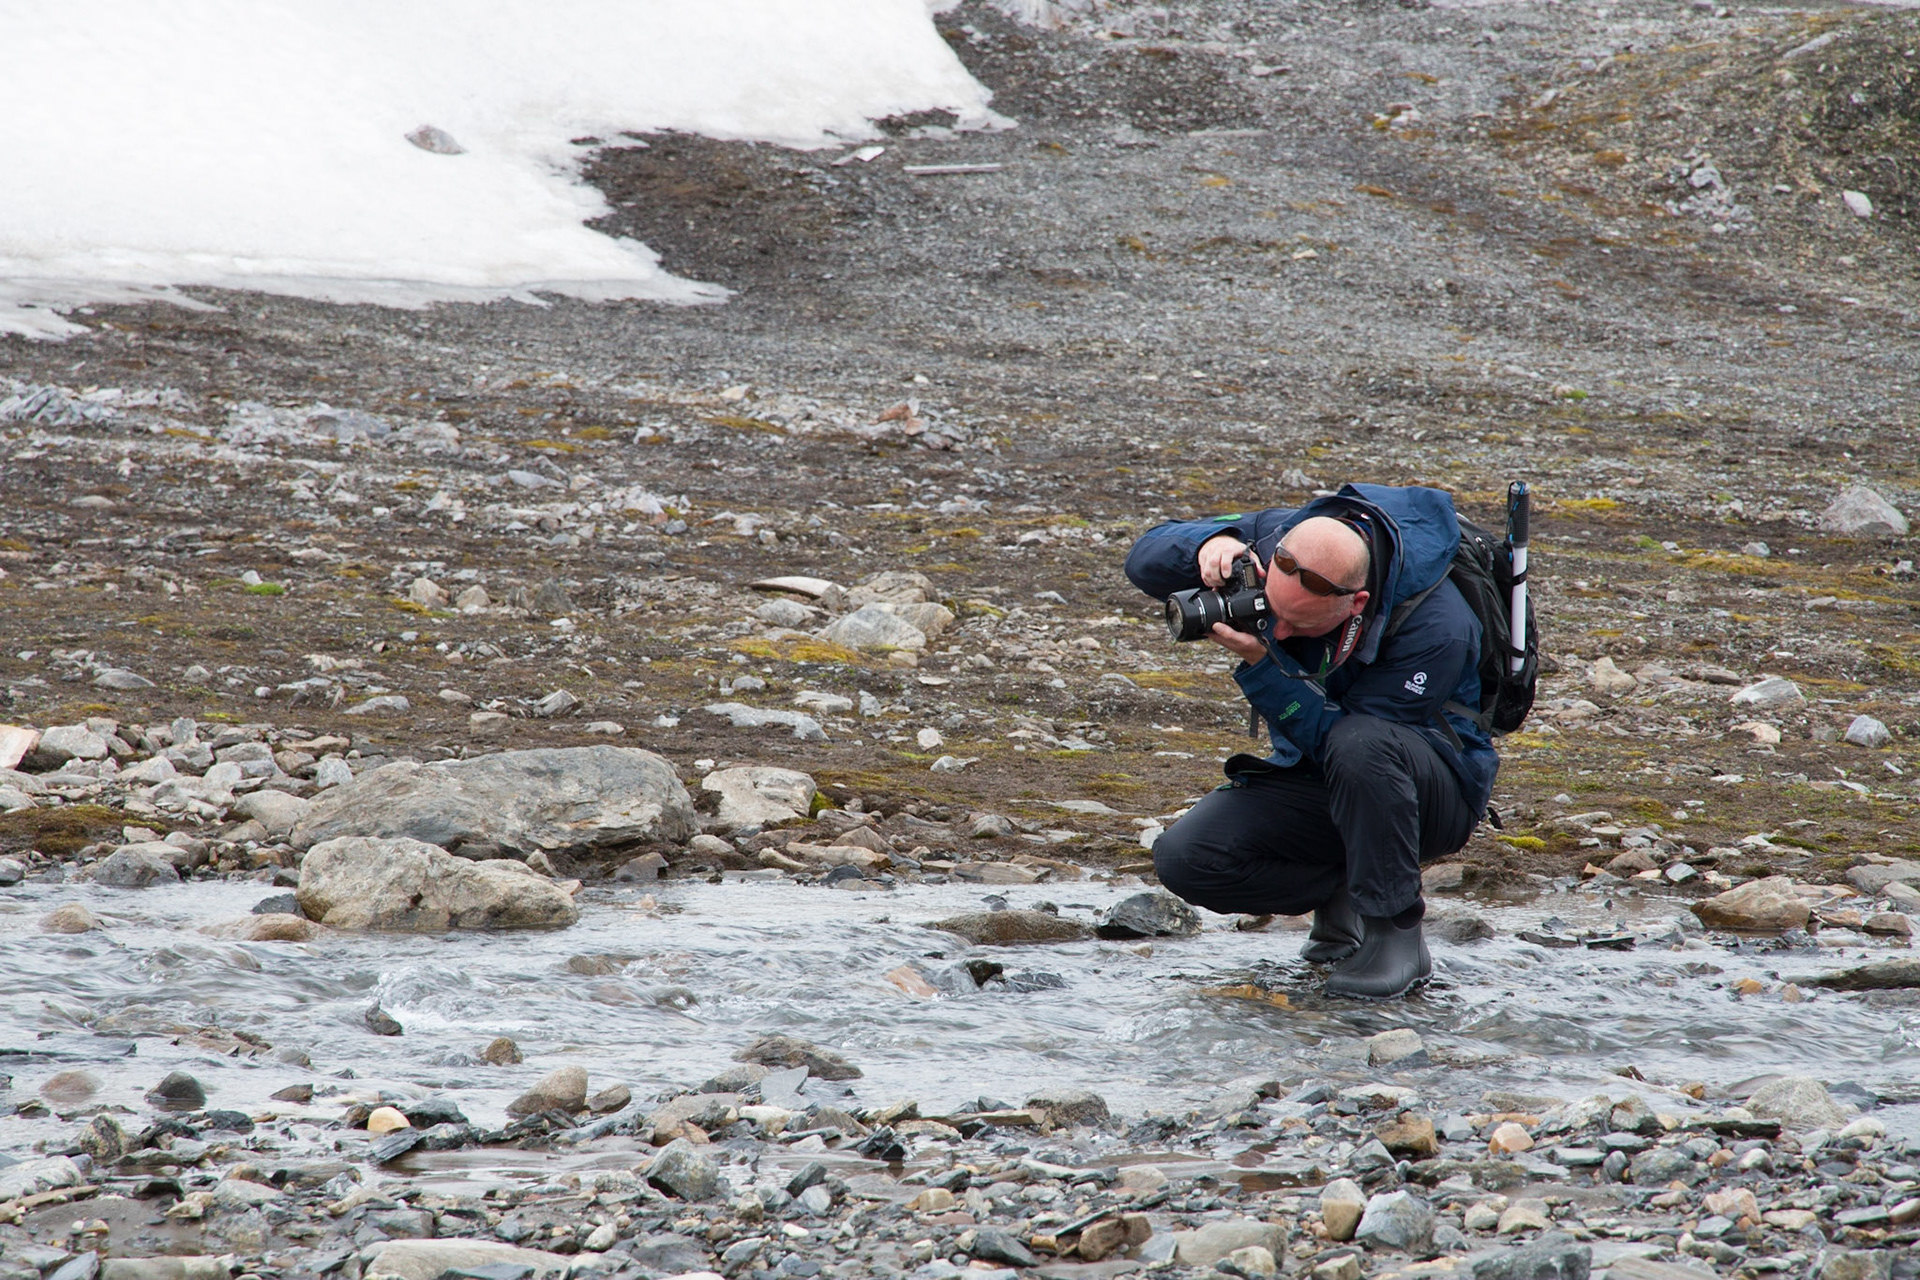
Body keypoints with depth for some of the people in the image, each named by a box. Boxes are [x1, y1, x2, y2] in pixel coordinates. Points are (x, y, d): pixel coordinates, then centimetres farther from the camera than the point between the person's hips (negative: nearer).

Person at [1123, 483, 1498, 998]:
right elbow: (1146, 559, -8)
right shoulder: (1277, 537, -16)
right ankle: (1342, 892, 2)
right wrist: (1209, 544, -30)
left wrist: (1261, 664, -38)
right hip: (1314, 780, 5)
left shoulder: (1434, 627, -32)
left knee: (1356, 747, -41)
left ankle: (1395, 930, -23)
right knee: (1183, 859, -18)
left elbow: (1334, 739, -31)